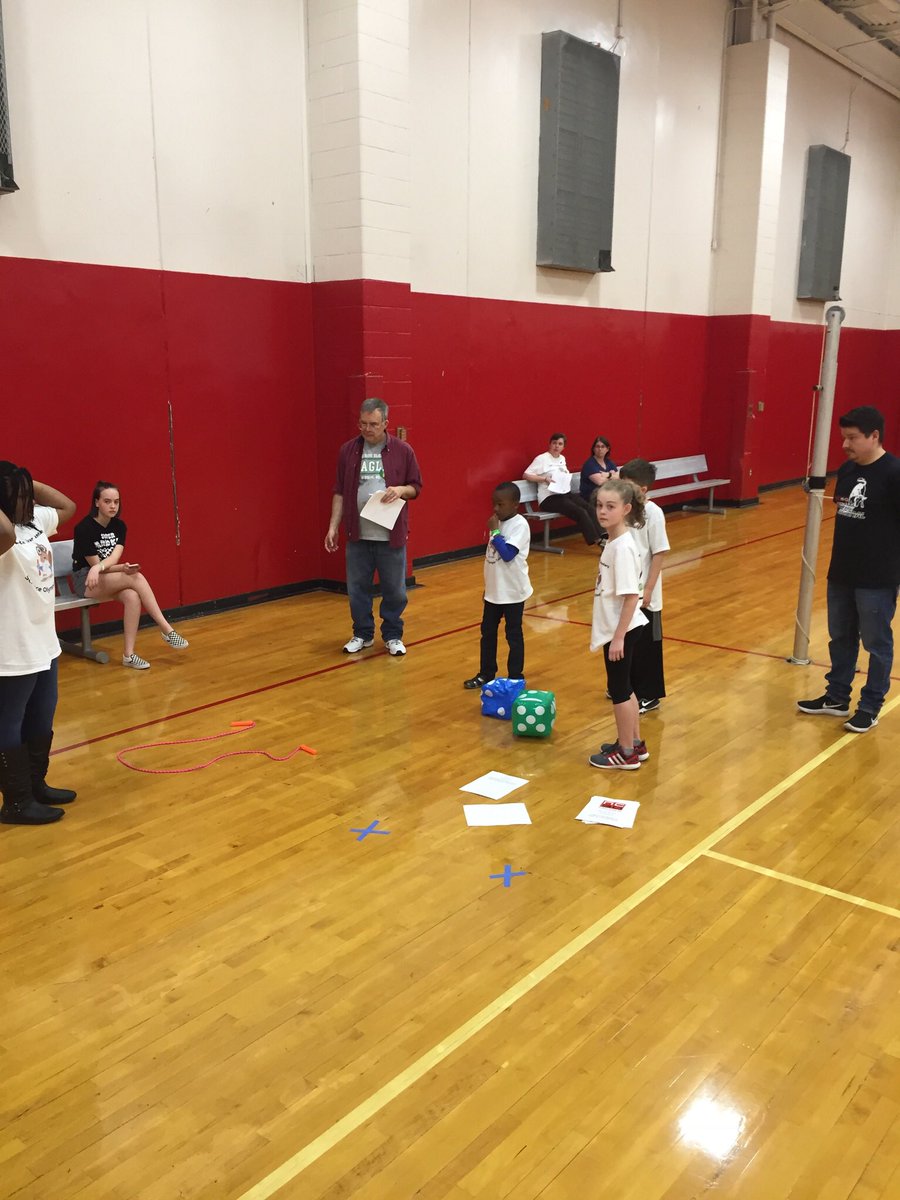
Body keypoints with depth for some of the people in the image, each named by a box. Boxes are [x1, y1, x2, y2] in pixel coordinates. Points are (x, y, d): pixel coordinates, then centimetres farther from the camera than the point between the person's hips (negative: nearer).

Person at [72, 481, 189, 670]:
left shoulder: (119, 525, 0)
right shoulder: (84, 528, -17)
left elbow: (114, 558, -14)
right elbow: (94, 564, -16)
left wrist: (98, 568, -36)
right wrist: (124, 568, -30)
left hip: (108, 578, 5)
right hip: (85, 580, -5)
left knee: (133, 597, -29)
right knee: (137, 578, -28)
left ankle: (129, 654, -24)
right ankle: (166, 630, -24)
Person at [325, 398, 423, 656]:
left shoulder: (403, 451, -2)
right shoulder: (347, 451, 3)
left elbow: (416, 487, 4)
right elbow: (340, 492, 7)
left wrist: (401, 490, -17)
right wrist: (333, 526, 3)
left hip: (391, 535, -2)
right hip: (357, 535, 2)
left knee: (394, 590, 7)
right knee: (357, 588, 10)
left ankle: (393, 635, 24)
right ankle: (362, 634, 27)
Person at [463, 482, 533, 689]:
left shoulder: (520, 525, -17)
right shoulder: (498, 522, 5)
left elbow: (507, 554, -27)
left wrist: (494, 531, -20)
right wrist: (488, 584, 17)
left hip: (512, 591, -7)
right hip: (494, 589, 7)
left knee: (513, 635, 5)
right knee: (487, 632, 14)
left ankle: (515, 678, 17)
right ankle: (486, 674, 27)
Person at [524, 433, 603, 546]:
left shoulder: (562, 458, 20)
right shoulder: (542, 458, -1)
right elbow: (526, 475, -6)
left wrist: (567, 478, 7)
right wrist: (544, 479, -17)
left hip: (566, 493, 7)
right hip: (549, 498, -7)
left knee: (589, 507, -21)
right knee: (580, 512, -26)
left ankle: (601, 537, -26)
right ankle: (595, 540, -23)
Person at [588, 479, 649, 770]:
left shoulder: (623, 547, -23)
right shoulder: (614, 541, 4)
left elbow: (631, 596, -24)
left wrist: (618, 636, -22)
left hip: (621, 630, -9)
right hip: (615, 627, 9)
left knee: (619, 688, 4)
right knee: (623, 687, 19)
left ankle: (626, 753, 17)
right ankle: (635, 744, 32)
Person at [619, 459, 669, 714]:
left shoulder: (652, 513, -16)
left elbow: (660, 553, -16)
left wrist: (648, 590, -17)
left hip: (643, 593, -6)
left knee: (646, 645, 6)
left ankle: (649, 696, 18)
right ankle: (630, 686, 34)